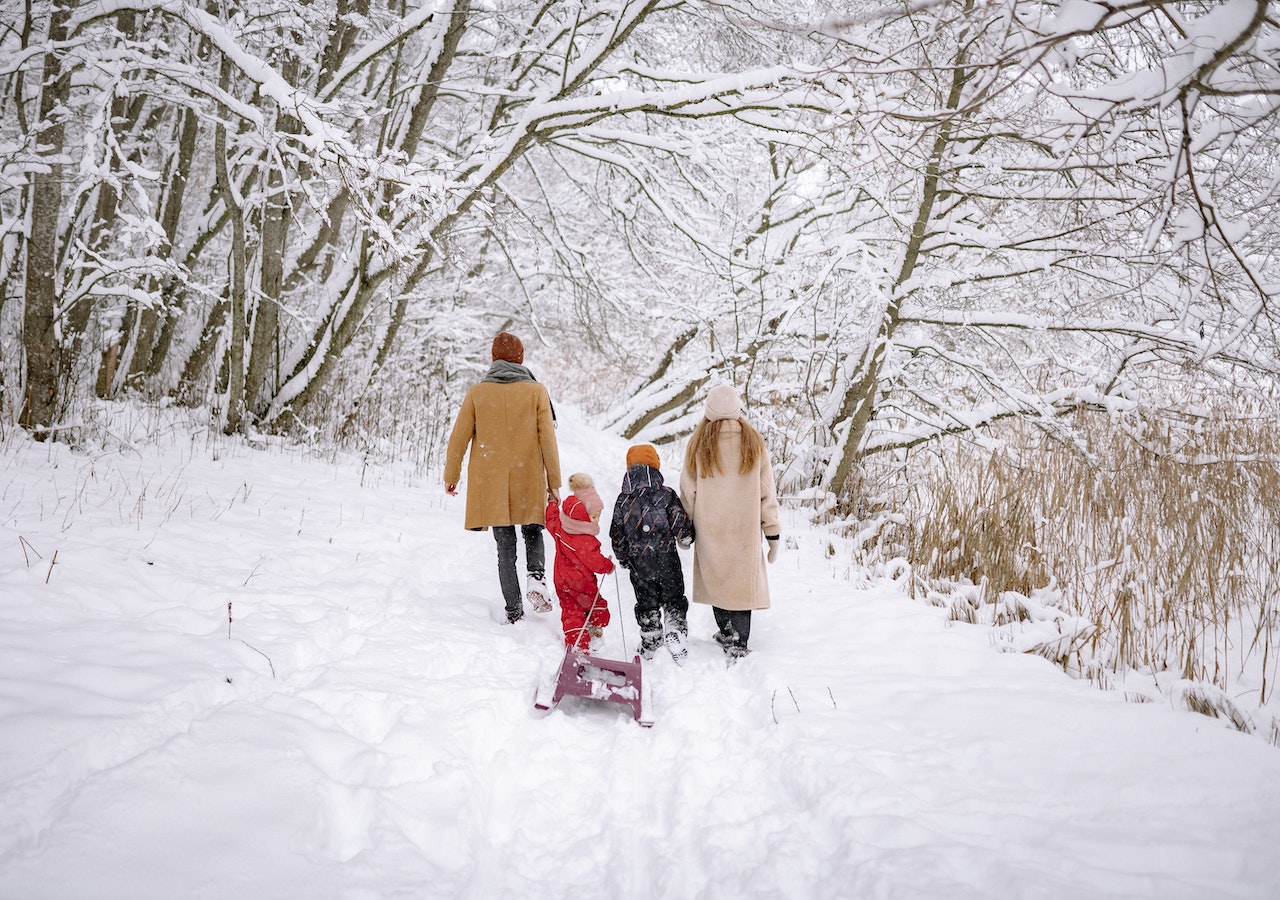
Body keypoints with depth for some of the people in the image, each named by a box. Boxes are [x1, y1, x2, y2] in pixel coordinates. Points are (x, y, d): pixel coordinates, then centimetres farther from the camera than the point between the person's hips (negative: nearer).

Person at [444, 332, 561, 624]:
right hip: (529, 482, 0)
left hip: (491, 484, 1)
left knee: (505, 548, 9)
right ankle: (536, 576, -7)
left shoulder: (477, 393, 1)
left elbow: (458, 438, 4)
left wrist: (451, 476, 16)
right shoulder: (536, 391, -2)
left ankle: (514, 612, 6)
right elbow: (548, 441, -3)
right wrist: (554, 483, 3)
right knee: (533, 533, 20)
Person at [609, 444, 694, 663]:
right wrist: (686, 539, 14)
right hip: (666, 559, -2)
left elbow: (616, 535, 4)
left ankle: (649, 645, 22)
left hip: (638, 563, 2)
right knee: (674, 599, 13)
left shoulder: (622, 500, -1)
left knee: (646, 603, 14)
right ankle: (675, 632, 0)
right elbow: (680, 524, -9)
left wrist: (623, 559, 18)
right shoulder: (667, 495, -9)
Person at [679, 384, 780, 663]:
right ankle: (737, 647, -2)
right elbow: (767, 492, 1)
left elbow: (688, 491, 1)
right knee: (742, 581, 3)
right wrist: (773, 533, 7)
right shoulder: (754, 442, -1)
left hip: (709, 528, 0)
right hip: (745, 526, 0)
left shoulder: (698, 444, -4)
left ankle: (726, 633, 31)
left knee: (717, 577, 16)